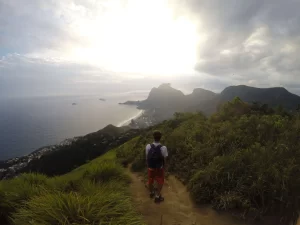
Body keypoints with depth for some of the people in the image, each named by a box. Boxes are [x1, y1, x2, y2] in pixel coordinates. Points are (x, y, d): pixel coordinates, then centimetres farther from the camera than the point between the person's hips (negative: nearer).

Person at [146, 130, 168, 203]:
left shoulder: (148, 146, -21)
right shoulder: (163, 148, -26)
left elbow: (147, 158, -10)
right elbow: (165, 160, -15)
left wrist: (148, 166, 8)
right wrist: (164, 168, 4)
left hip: (150, 168, 2)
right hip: (159, 168, -2)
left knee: (150, 181, 25)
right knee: (160, 182, 21)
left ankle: (151, 193, 49)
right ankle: (157, 197, 33)